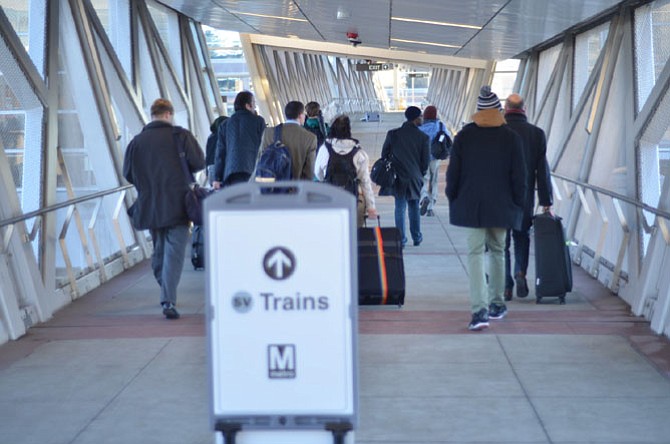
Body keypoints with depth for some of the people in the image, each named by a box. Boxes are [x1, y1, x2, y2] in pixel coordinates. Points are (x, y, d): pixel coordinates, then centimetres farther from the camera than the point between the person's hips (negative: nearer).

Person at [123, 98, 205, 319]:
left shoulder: (137, 141, 3)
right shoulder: (180, 135, -5)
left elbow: (128, 173, 5)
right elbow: (199, 162, -7)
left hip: (149, 206, 4)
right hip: (177, 205, -4)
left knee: (158, 251, 19)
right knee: (174, 252, -6)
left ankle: (166, 296, 28)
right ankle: (169, 301, -18)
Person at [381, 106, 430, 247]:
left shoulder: (393, 134, -6)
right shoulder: (423, 137, -9)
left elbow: (384, 154, 1)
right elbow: (426, 160, -4)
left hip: (398, 177, 0)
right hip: (414, 177, 0)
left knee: (400, 208, 7)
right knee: (414, 207, 15)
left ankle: (401, 239, 6)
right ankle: (416, 237, 22)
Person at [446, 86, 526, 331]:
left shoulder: (464, 136, -1)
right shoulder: (511, 137, -2)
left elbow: (453, 172, 1)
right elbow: (519, 176, -1)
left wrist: (453, 199, 12)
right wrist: (518, 204, 9)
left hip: (470, 206, -1)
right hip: (501, 207, 1)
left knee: (475, 254, -3)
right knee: (497, 252, 16)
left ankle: (480, 310, -17)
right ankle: (496, 304, 25)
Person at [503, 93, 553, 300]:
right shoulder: (537, 133, -4)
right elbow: (543, 170, -4)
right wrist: (546, 202, 0)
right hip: (525, 198, 1)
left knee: (502, 241, 7)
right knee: (522, 236, 19)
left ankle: (505, 287, 6)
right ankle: (520, 272, -3)